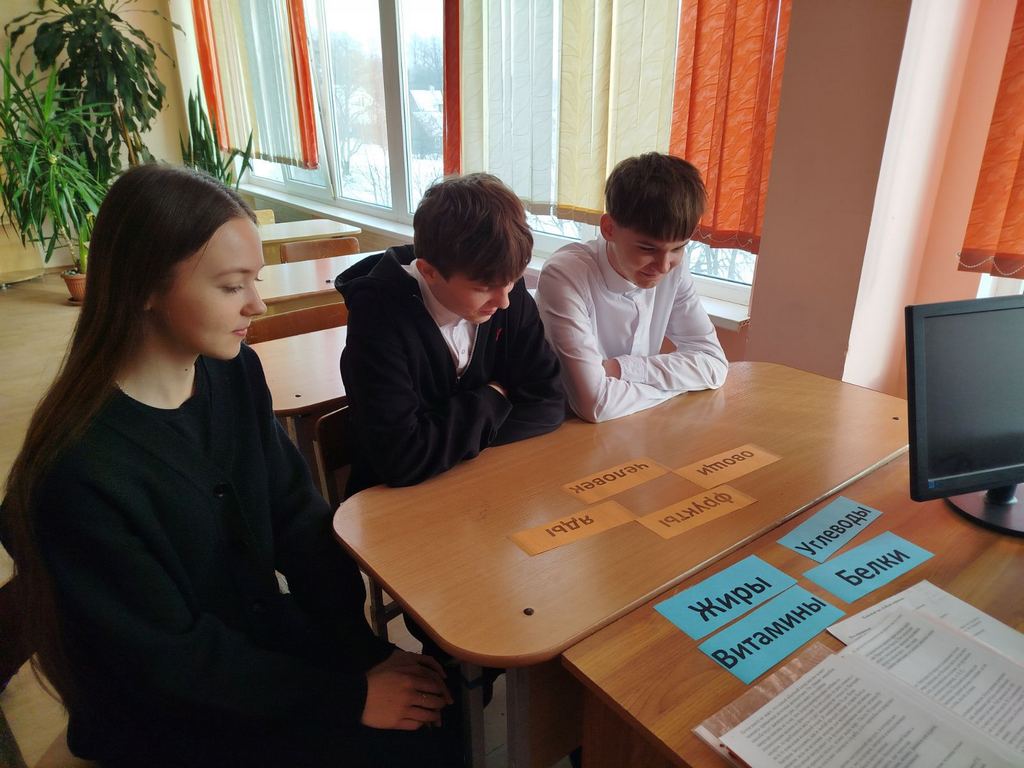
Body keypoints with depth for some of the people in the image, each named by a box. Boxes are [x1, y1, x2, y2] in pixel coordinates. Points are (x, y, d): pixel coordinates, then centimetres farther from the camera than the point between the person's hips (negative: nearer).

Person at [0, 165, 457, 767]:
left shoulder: (235, 373, -8)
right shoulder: (82, 469, -26)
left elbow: (298, 517, -4)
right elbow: (172, 663, -20)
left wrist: (370, 650, -10)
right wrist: (351, 696, -17)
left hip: (262, 628, 5)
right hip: (165, 719, -5)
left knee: (453, 693, -2)